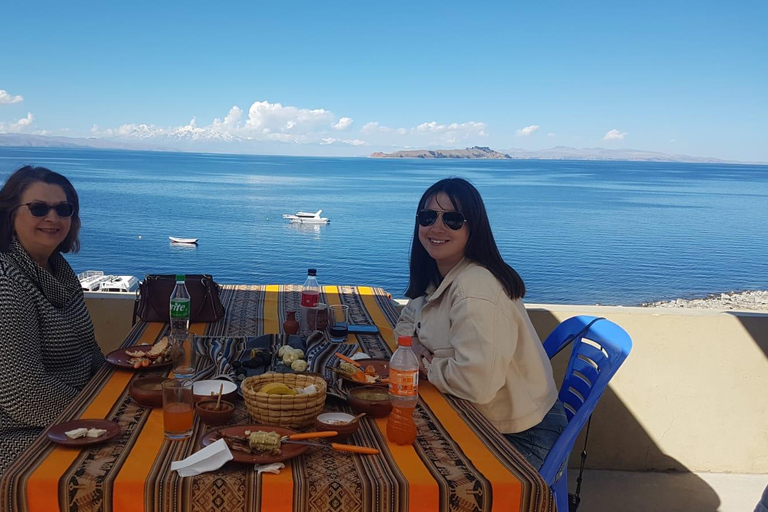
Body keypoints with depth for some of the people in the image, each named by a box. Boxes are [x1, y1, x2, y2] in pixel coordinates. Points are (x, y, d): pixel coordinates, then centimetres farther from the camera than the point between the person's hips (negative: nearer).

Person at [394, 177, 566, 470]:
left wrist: (429, 368, -15)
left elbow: (478, 384, -35)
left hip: (520, 434, -8)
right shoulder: (440, 278, 3)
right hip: (479, 417, 8)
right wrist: (414, 345, -5)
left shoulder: (475, 288, -28)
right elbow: (409, 318, 19)